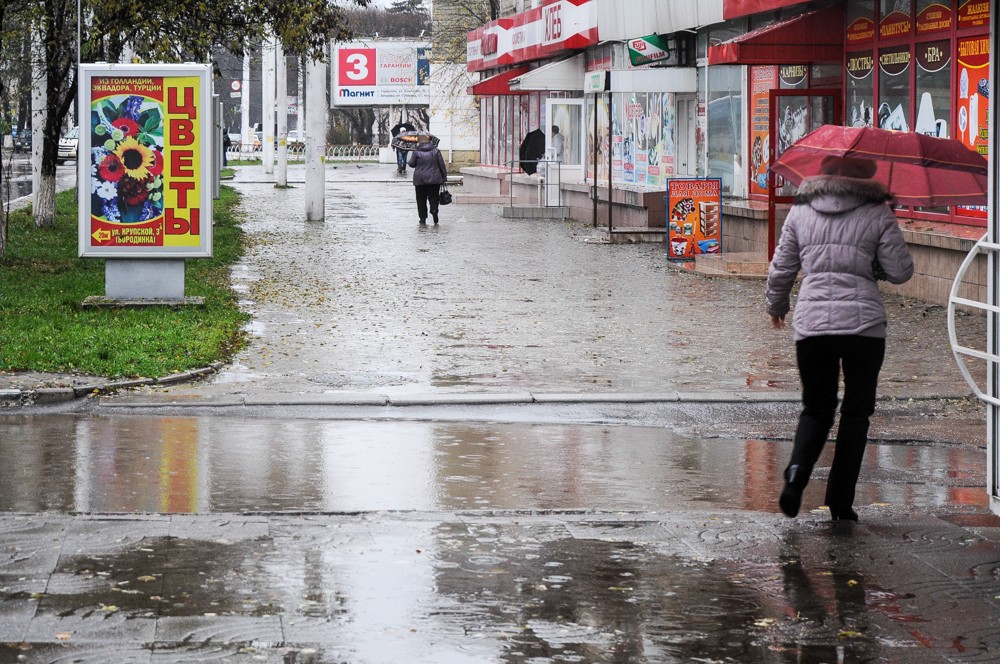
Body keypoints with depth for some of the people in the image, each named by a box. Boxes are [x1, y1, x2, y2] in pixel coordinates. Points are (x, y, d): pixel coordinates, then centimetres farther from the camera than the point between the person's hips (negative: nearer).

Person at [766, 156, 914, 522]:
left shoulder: (801, 211, 8)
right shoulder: (878, 213, 1)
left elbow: (781, 268, 14)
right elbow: (900, 272, -1)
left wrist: (776, 306, 31)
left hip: (811, 323, 2)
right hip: (864, 323, -2)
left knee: (816, 408, 16)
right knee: (856, 412, 12)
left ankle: (797, 470, -12)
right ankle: (840, 500, 8)